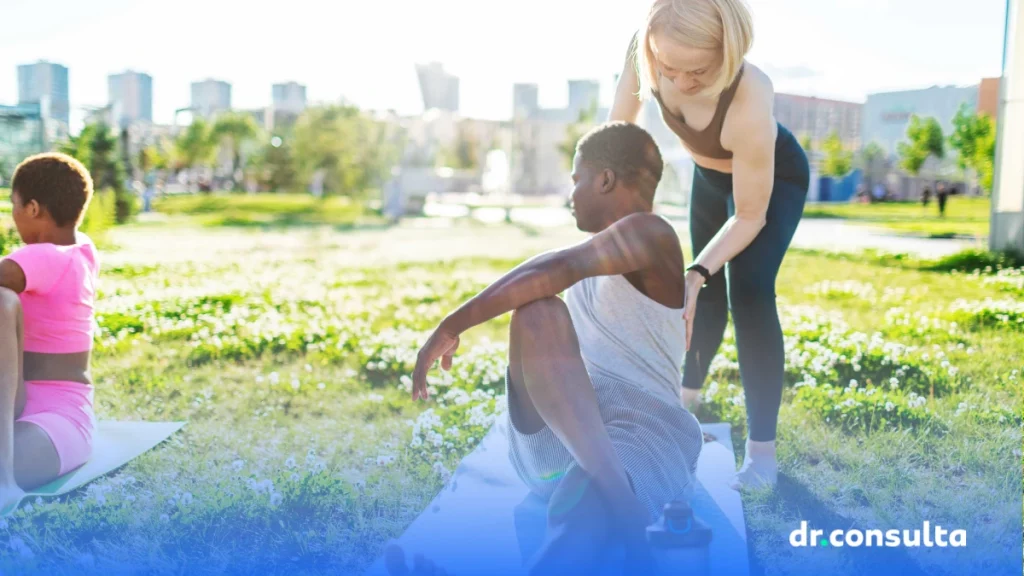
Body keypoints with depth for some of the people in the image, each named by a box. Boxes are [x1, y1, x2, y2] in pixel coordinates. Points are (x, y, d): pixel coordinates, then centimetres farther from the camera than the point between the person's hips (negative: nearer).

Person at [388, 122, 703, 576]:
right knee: (538, 313, -24)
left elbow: (557, 270, -21)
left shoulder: (649, 233, -4)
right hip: (556, 438, 7)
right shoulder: (598, 257, 25)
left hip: (641, 437, -6)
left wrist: (452, 325, -23)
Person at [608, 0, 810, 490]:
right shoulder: (645, 50, -33)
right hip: (711, 174, 5)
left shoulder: (749, 104, -45)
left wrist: (693, 275, -41)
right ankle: (689, 391, 43)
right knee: (708, 287, 18)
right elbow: (617, 128, -12)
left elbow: (749, 216, -31)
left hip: (775, 179, -5)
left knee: (749, 293, -21)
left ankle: (761, 451, -12)